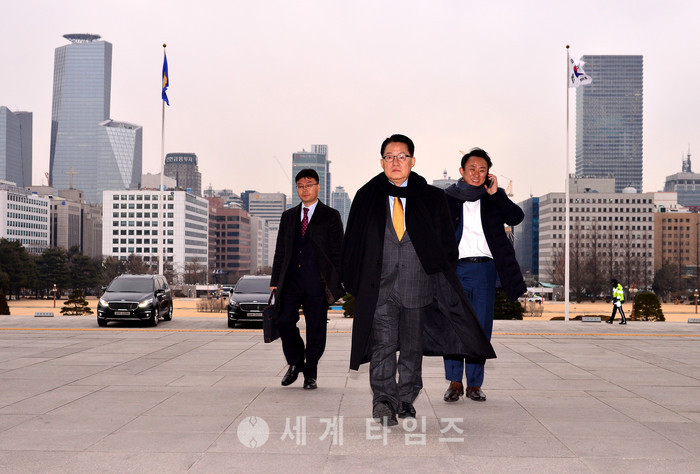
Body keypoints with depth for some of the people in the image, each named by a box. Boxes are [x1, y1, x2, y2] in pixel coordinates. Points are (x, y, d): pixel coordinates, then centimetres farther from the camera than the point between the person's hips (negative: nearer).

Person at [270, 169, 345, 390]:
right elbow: (280, 251, 16)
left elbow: (337, 252, 1)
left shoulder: (330, 216, 5)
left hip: (317, 280, -3)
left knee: (315, 327, 0)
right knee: (285, 321, -6)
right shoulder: (288, 216, 16)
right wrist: (275, 281, 9)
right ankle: (295, 363, 18)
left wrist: (335, 284, -6)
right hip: (292, 278, 3)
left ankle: (310, 373, 15)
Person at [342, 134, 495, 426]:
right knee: (383, 344, -11)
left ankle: (406, 401, 21)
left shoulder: (431, 198, 8)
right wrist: (354, 283, 6)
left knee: (412, 347, 8)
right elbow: (352, 243, 10)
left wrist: (442, 279, 2)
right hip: (379, 286, -1)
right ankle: (383, 402, -10)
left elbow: (446, 243, 10)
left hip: (418, 284, 1)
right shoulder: (366, 197, 8)